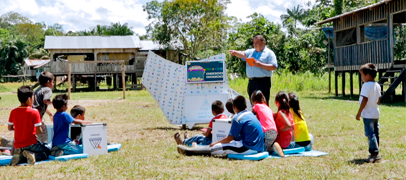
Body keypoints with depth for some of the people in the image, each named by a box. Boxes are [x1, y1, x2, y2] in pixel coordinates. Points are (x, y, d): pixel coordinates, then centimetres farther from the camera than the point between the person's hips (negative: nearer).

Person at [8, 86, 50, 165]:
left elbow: (10, 128, 8)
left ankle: (19, 156, -4)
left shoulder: (13, 112, -2)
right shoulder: (34, 112, -14)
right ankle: (32, 155, -13)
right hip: (31, 144, -4)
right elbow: (39, 131, -15)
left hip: (18, 146, 4)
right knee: (46, 152, 18)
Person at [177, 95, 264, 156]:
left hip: (248, 148, -9)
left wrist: (216, 143, 6)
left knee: (217, 147, -2)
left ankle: (189, 151, 3)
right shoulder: (251, 114, 16)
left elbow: (230, 138, -9)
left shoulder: (238, 118, -12)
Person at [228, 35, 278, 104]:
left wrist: (260, 65, -17)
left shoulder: (269, 53, 2)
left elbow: (274, 67, -8)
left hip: (263, 82, -6)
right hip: (251, 82, 6)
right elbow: (243, 54, 0)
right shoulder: (250, 52, 18)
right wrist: (235, 52, -22)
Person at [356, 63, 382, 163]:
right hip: (376, 113, 9)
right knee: (375, 133, 14)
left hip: (368, 114, -9)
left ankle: (374, 153, -10)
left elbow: (364, 100, -20)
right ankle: (375, 153, 22)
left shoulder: (366, 85, -16)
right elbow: (378, 100, 16)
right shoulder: (377, 85, 10)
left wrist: (359, 112, -16)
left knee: (370, 134, -8)